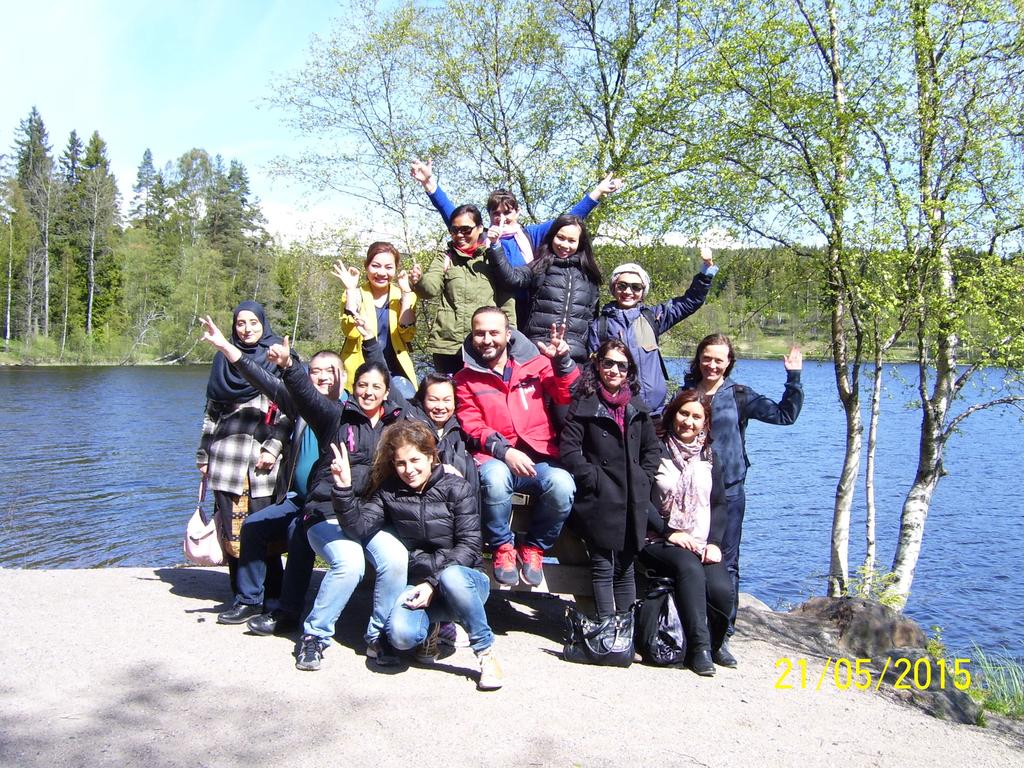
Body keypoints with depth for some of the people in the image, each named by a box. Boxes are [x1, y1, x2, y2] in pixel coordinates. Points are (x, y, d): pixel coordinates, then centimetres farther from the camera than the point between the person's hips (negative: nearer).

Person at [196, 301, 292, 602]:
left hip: (264, 455, -3)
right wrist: (203, 455, 17)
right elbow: (211, 410, 20)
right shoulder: (224, 358, 17)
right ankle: (240, 596, 12)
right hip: (226, 454, 3)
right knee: (230, 527, 2)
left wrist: (274, 447, -10)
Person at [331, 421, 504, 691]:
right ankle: (430, 627, 9)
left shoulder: (456, 488, -5)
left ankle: (486, 653, -17)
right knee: (401, 634, -29)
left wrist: (433, 582, -19)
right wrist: (343, 488, -21)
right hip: (418, 584, 2)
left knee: (451, 576, -39)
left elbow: (469, 545, -10)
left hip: (464, 578, -2)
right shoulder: (389, 492, 5)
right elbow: (359, 527, -8)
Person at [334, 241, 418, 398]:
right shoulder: (356, 294, 3)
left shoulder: (402, 295, 6)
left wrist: (406, 292, -12)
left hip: (395, 371, 1)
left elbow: (407, 335, -10)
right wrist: (351, 290, -15)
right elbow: (351, 332, -15)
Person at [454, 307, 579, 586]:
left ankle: (533, 547, -1)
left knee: (562, 485, -31)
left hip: (539, 456, 1)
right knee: (495, 478, -36)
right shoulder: (466, 379, 10)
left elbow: (571, 399, 0)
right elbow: (471, 426, 0)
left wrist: (562, 361, -17)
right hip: (495, 459, -1)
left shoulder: (536, 363, 11)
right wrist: (505, 452, -17)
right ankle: (502, 546, -6)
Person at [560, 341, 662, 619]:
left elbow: (653, 448, 18)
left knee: (625, 567, 13)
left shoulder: (637, 407, 13)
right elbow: (569, 449, -9)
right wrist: (593, 479, -13)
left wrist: (643, 479, 6)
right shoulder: (583, 404, -2)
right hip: (600, 500, -5)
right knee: (603, 567, -1)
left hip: (632, 501, 5)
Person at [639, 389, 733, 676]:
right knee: (690, 569, -35)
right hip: (661, 541, -3)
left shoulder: (709, 457, 16)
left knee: (722, 588, -23)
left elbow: (719, 504, 12)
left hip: (702, 543, 4)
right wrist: (669, 532, -13)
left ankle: (714, 643, 7)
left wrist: (714, 542, -3)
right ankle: (699, 646, -23)